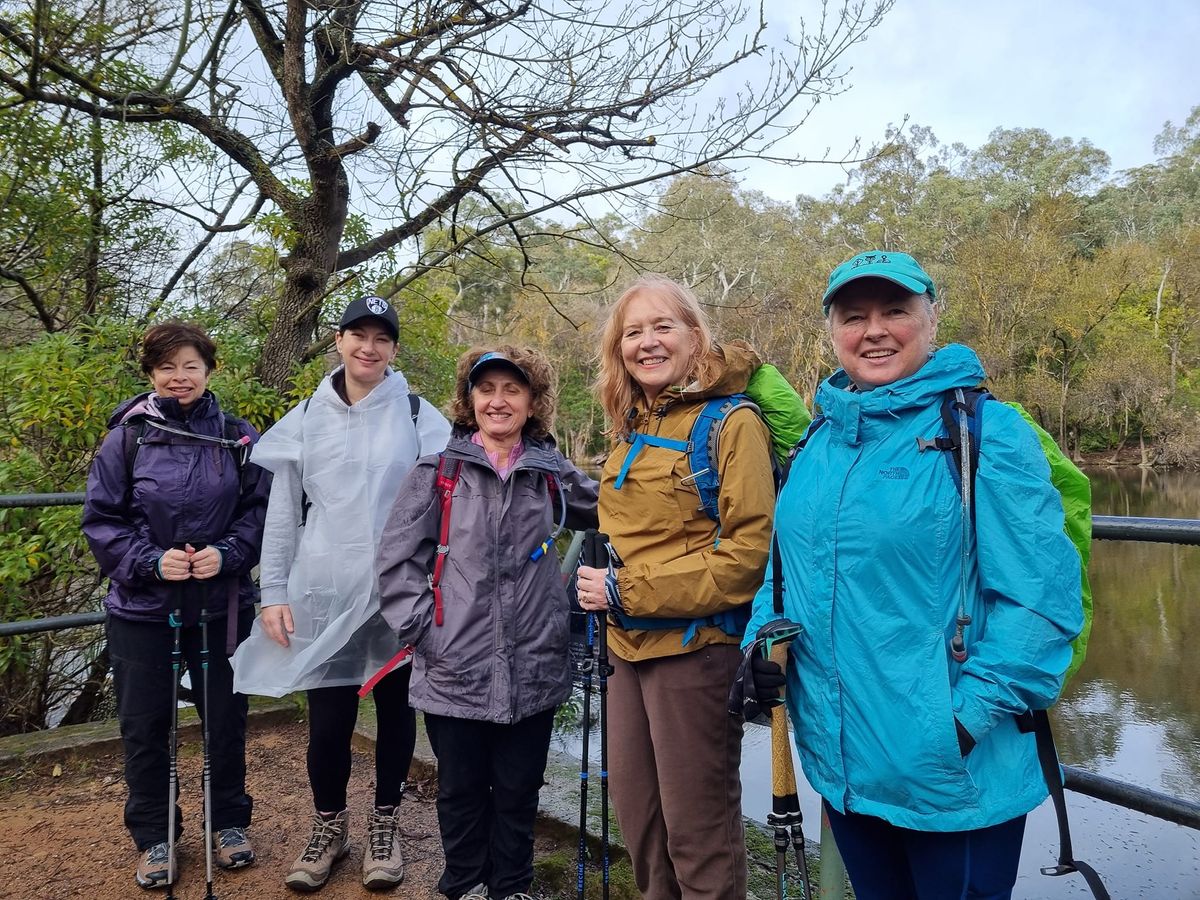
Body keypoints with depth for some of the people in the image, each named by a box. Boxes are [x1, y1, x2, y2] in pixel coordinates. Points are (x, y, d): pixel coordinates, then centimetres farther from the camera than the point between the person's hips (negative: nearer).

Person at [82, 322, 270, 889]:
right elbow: (101, 518, -3)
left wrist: (227, 553, -16)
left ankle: (229, 821, 34)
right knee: (145, 725, 10)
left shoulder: (238, 438, -2)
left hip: (221, 603, 1)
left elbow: (261, 509, 0)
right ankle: (153, 836, 31)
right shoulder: (127, 437, -4)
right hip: (142, 607, 0)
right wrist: (151, 560, -16)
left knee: (225, 716, 13)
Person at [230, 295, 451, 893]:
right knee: (327, 719, 6)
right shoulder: (306, 418, 7)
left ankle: (384, 825, 32)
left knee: (394, 710, 11)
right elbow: (282, 512, 8)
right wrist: (273, 593, 3)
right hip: (322, 594, 1)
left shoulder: (419, 416, 1)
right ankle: (329, 826, 30)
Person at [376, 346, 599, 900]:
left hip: (532, 672, 2)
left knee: (518, 792, 14)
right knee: (462, 790, 14)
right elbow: (397, 557, -1)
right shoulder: (438, 472, -1)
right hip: (454, 672, -1)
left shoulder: (551, 473, 6)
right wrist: (420, 628, -8)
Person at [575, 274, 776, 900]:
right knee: (637, 814, 18)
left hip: (696, 645, -7)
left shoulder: (731, 422, -11)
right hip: (630, 648, 8)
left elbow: (751, 549, -18)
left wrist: (629, 591, -18)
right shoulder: (629, 432, 12)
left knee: (696, 827, 5)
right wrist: (597, 579, 7)